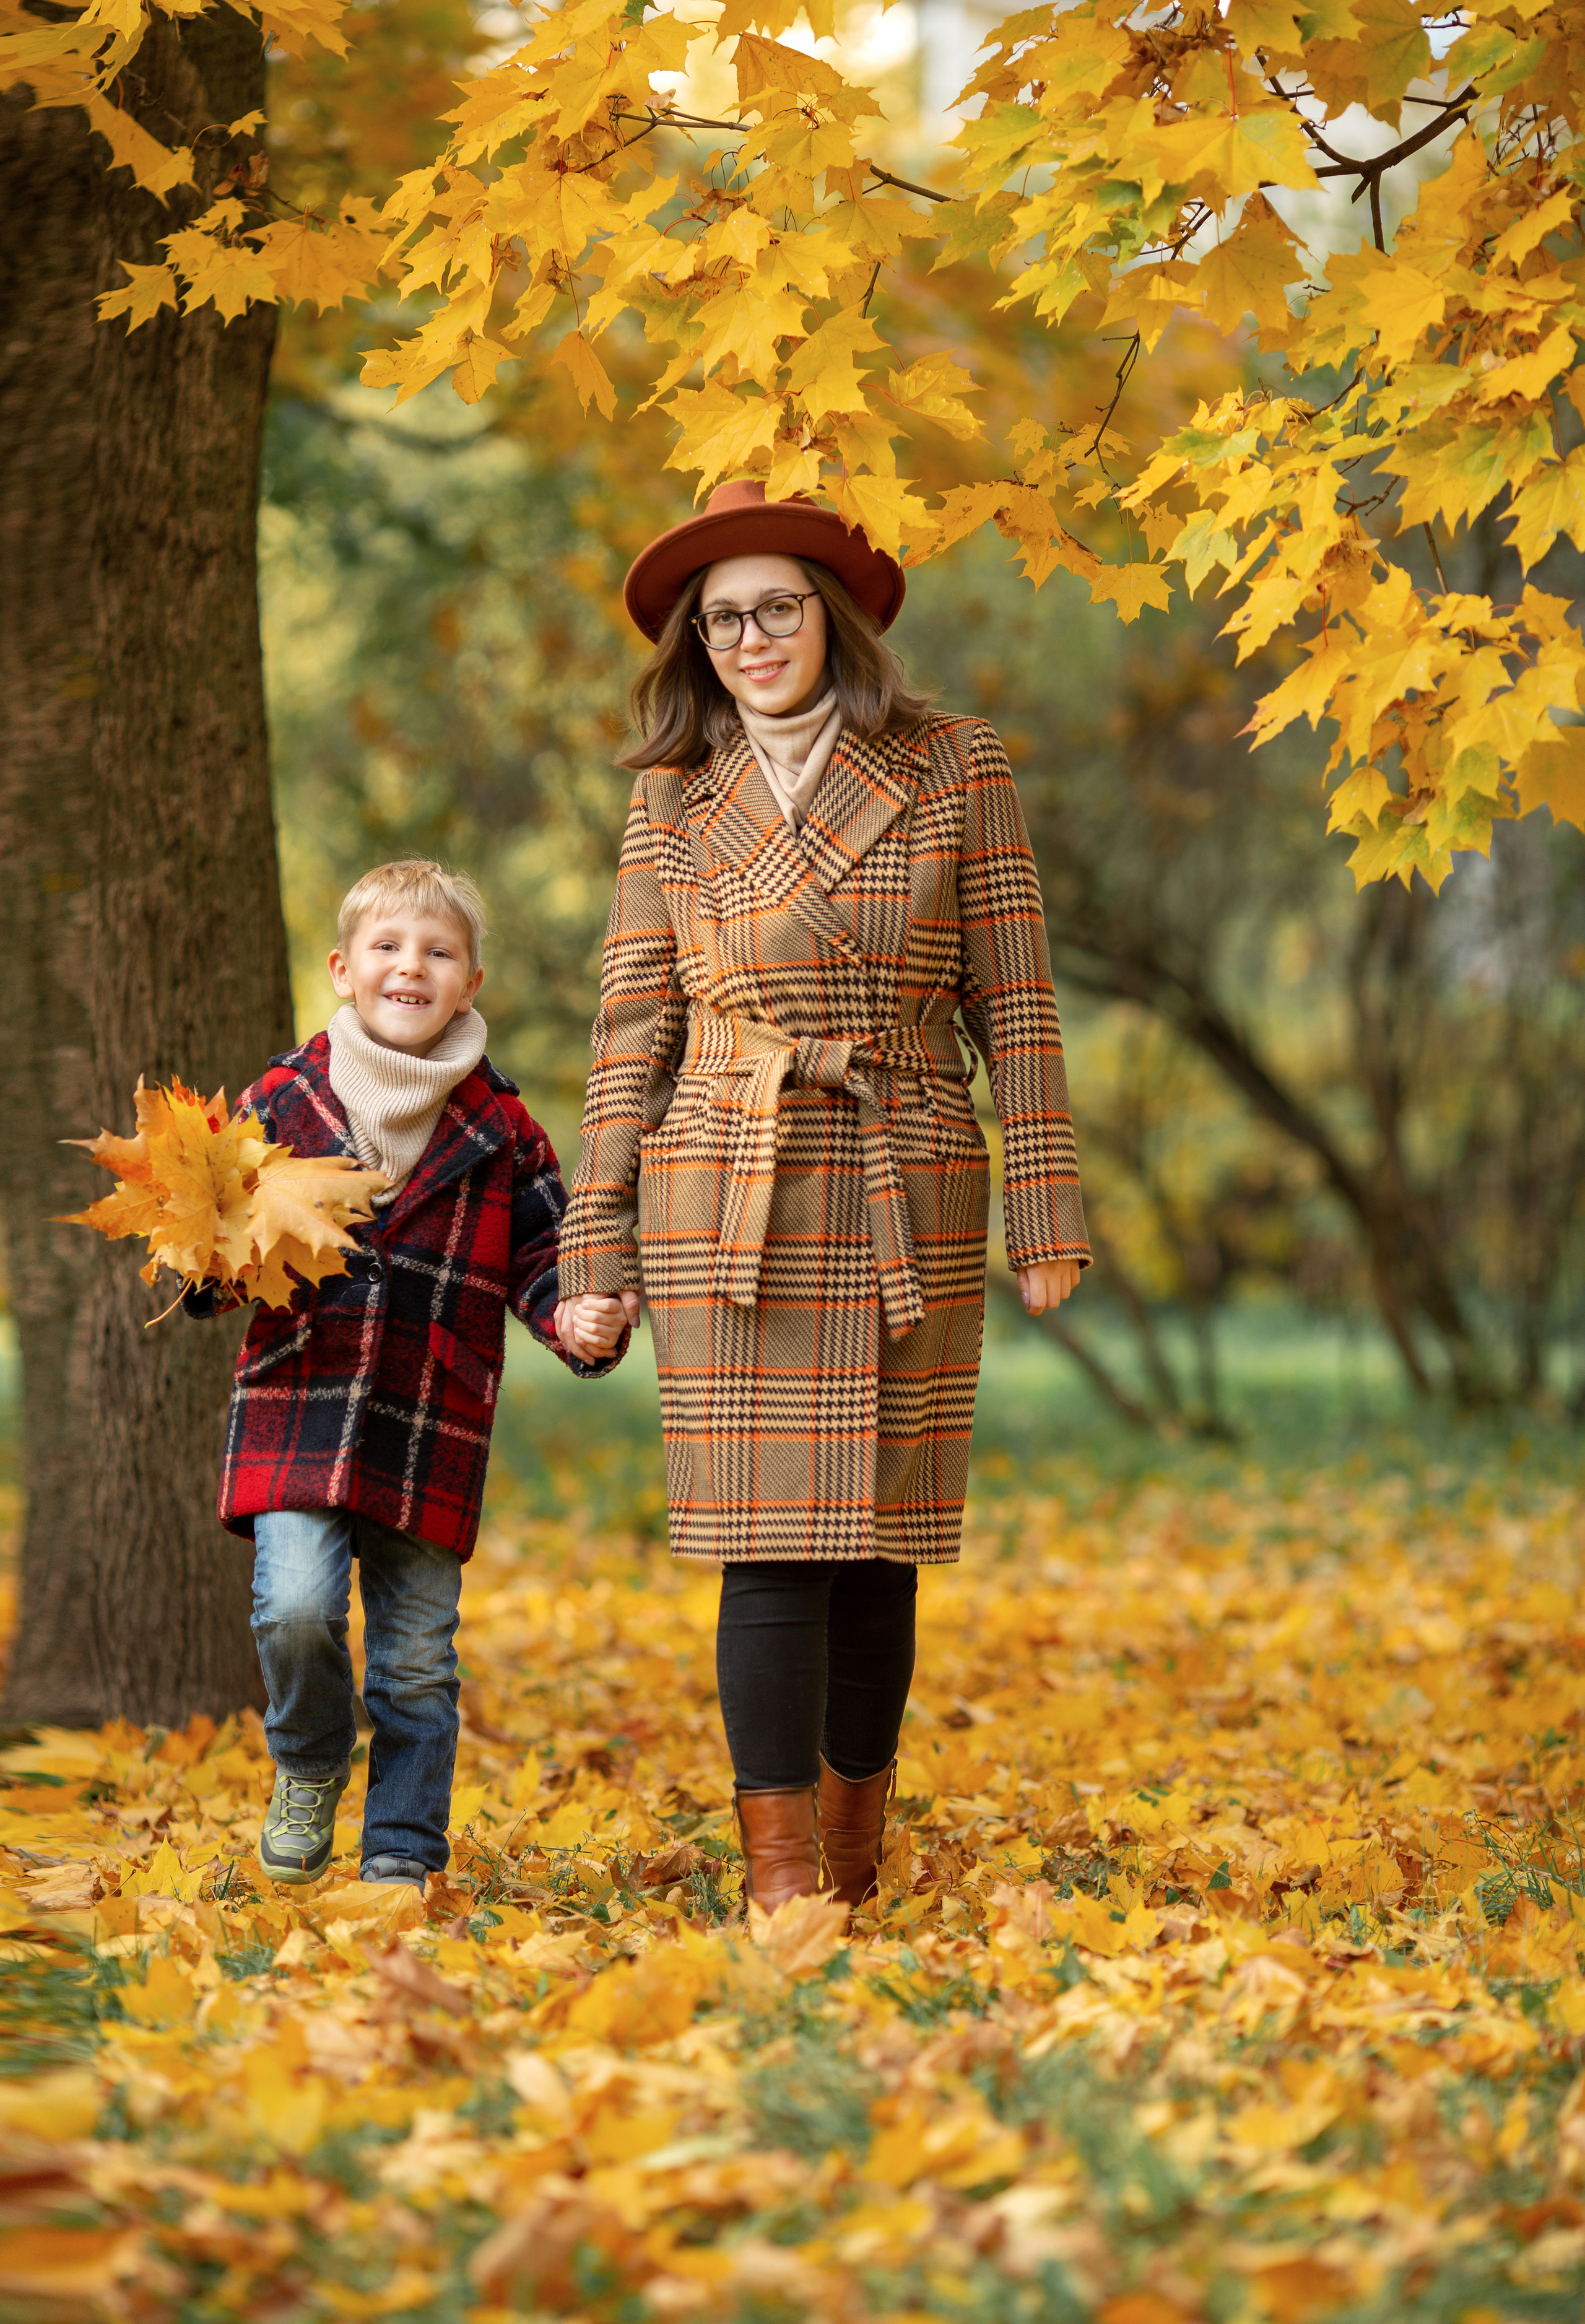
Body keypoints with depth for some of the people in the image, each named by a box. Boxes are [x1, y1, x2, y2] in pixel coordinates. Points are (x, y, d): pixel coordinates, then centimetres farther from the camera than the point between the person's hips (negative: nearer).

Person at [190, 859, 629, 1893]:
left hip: (432, 1434, 1)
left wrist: (582, 1321, -12)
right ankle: (309, 1768, 12)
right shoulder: (284, 1099, 3)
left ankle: (402, 1855, 20)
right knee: (296, 1605, -18)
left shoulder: (501, 1129, 4)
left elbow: (543, 1257, 8)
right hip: (298, 1411, -1)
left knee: (416, 1653, 6)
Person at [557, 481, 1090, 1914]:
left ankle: (856, 1858, 16)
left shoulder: (957, 772, 4)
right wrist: (597, 1243, 4)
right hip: (729, 1213, 0)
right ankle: (779, 1873, -3)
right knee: (772, 1540, -6)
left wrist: (1046, 1208, -1)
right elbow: (634, 1025, 8)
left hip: (907, 1208, 0)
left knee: (877, 1536, 3)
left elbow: (1015, 1005, 4)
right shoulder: (674, 799, 7)